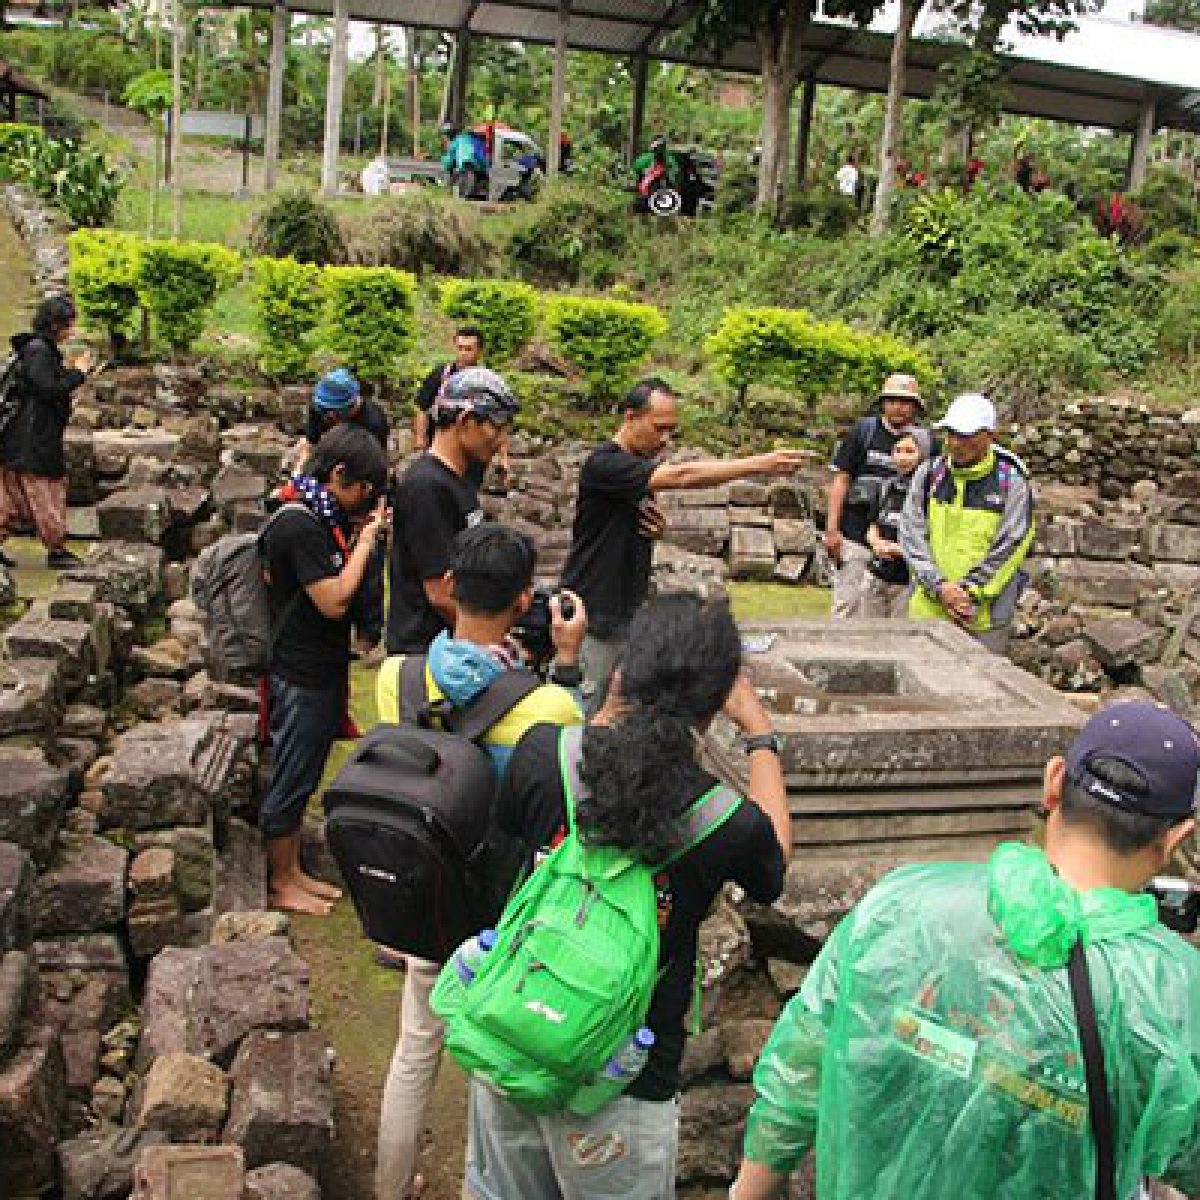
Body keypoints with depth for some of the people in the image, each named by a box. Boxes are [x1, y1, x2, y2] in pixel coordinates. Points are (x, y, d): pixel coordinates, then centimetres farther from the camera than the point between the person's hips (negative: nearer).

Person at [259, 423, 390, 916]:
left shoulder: (321, 517, 7)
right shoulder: (299, 526, -23)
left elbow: (339, 574, 13)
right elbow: (335, 601, -23)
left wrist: (363, 534, -1)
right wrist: (367, 538, -16)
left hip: (324, 670, 10)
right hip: (302, 676, -10)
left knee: (303, 780, 19)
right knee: (290, 781, 6)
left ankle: (293, 871, 32)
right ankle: (281, 884, 21)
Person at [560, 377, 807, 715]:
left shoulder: (643, 468, 11)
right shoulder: (604, 465, -17)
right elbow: (682, 476, -28)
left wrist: (657, 528, -2)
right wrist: (761, 464, -30)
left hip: (630, 614, 8)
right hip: (595, 619, -8)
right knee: (587, 716, -2)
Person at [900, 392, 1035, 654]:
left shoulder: (1011, 482, -3)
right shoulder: (929, 473, 5)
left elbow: (1009, 547, -7)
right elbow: (911, 536, 0)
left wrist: (968, 591, -13)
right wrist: (940, 587, -11)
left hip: (986, 616, -2)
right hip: (928, 610, 2)